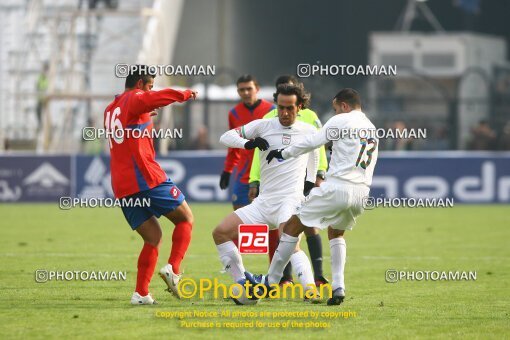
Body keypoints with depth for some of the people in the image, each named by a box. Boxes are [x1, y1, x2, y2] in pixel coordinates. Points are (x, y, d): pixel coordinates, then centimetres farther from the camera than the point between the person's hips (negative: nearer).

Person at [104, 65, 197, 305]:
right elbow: (162, 96, -22)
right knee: (185, 219, 7)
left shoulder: (110, 110, 21)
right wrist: (186, 94, -6)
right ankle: (173, 269, -12)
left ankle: (141, 293, 0)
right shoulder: (135, 100, -3)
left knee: (153, 238, 11)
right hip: (147, 177, -7)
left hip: (122, 186, 7)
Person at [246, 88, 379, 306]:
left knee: (293, 226, 4)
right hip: (362, 192, 7)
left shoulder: (341, 120, -1)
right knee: (336, 233, 29)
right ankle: (338, 287, 11)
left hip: (337, 187, -7)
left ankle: (271, 281, 7)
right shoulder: (372, 129, 21)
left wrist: (283, 153, 7)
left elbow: (311, 142, -4)